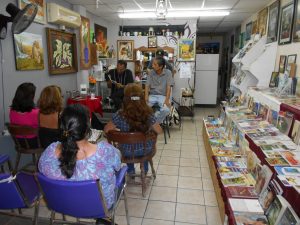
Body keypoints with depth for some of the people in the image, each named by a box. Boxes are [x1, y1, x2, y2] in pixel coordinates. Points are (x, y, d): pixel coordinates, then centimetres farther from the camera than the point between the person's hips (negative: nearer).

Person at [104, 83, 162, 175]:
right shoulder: (148, 114, -23)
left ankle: (131, 171, 49)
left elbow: (106, 130, -12)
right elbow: (159, 131, -10)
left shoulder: (119, 115, -25)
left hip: (127, 152, 0)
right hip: (146, 150, 1)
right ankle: (144, 169, 51)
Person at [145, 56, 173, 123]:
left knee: (166, 110, -31)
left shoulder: (168, 72, -6)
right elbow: (147, 86, -1)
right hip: (152, 95, 2)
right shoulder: (151, 72, 2)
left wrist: (167, 100, -21)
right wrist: (146, 96, -19)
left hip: (163, 96, -2)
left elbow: (168, 87, -10)